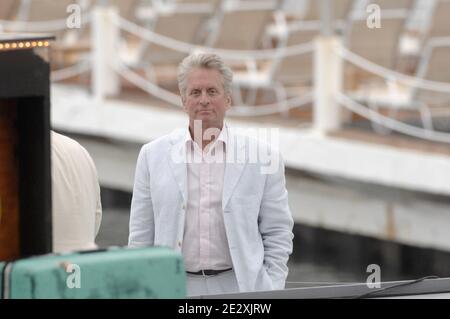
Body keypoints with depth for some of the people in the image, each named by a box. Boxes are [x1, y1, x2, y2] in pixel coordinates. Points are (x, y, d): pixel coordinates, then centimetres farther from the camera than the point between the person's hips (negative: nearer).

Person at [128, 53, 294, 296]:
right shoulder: (153, 156, 6)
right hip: (175, 290, 1)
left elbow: (277, 234, 5)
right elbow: (141, 237, 8)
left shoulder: (260, 157, 3)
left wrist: (272, 294, -3)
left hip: (238, 286, -1)